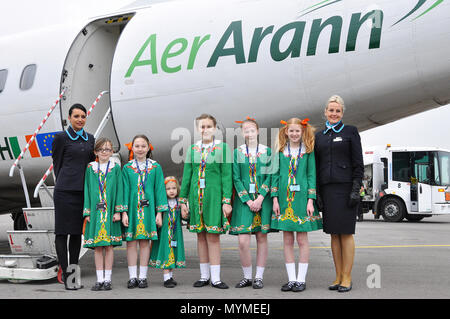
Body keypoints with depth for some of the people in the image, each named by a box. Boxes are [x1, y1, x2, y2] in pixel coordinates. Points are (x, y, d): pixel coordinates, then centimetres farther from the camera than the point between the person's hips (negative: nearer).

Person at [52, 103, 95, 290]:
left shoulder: (90, 139, 13)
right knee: (62, 231, -1)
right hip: (65, 190, -5)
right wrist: (63, 184, 6)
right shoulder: (61, 138, -2)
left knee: (77, 232, 9)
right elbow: (57, 164, 3)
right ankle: (65, 273, 4)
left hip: (83, 190, 5)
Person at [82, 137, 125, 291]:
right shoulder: (90, 168, 8)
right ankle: (99, 279, 10)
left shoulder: (116, 168, 4)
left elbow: (119, 190, 2)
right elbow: (87, 190, 8)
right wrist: (87, 213, 1)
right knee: (97, 247, 3)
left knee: (109, 246, 1)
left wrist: (118, 211, -5)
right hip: (95, 211, 1)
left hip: (110, 211, -1)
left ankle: (107, 279, 8)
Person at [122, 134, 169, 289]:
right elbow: (125, 190, 3)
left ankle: (143, 276, 11)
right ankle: (133, 277, 10)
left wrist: (159, 212, -1)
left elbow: (159, 189, 3)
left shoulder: (156, 167, 4)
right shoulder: (127, 168, 4)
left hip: (148, 208, 0)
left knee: (145, 241, 3)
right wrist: (124, 212, -5)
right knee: (131, 242, 1)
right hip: (132, 208, 0)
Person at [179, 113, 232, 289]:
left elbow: (227, 176, -3)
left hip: (214, 195, -3)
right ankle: (204, 276, 17)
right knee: (201, 235, 8)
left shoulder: (223, 147, 0)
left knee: (213, 235, -5)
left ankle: (215, 278, 2)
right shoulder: (192, 149, 10)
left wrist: (227, 201, -9)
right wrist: (183, 200, 7)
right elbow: (186, 176, 11)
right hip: (196, 196, 3)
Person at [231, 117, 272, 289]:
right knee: (243, 241, -7)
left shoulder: (267, 151, 5)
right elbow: (236, 179, 1)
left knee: (262, 237, 4)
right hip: (244, 200, 0)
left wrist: (260, 198, -11)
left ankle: (259, 277, 13)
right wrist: (248, 201, -8)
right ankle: (247, 276, 9)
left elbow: (270, 176, 1)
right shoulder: (237, 152, 5)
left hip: (263, 199, 0)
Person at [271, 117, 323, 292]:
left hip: (301, 198, -2)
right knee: (287, 240, 5)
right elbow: (275, 174, 7)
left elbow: (312, 176, 0)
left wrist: (310, 200, -8)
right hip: (284, 199, 2)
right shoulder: (280, 151, 7)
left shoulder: (308, 151, 2)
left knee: (302, 239, 1)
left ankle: (301, 279, 8)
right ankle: (291, 279, 13)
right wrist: (275, 198, -1)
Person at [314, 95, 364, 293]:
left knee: (346, 233, -3)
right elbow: (316, 166, 14)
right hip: (327, 189, 4)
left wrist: (356, 189, -10)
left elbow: (358, 163, -1)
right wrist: (316, 192, 7)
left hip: (345, 187, -4)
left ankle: (347, 278, 4)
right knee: (334, 234, 6)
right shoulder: (319, 136, 14)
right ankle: (338, 277, 13)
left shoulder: (350, 132, 3)